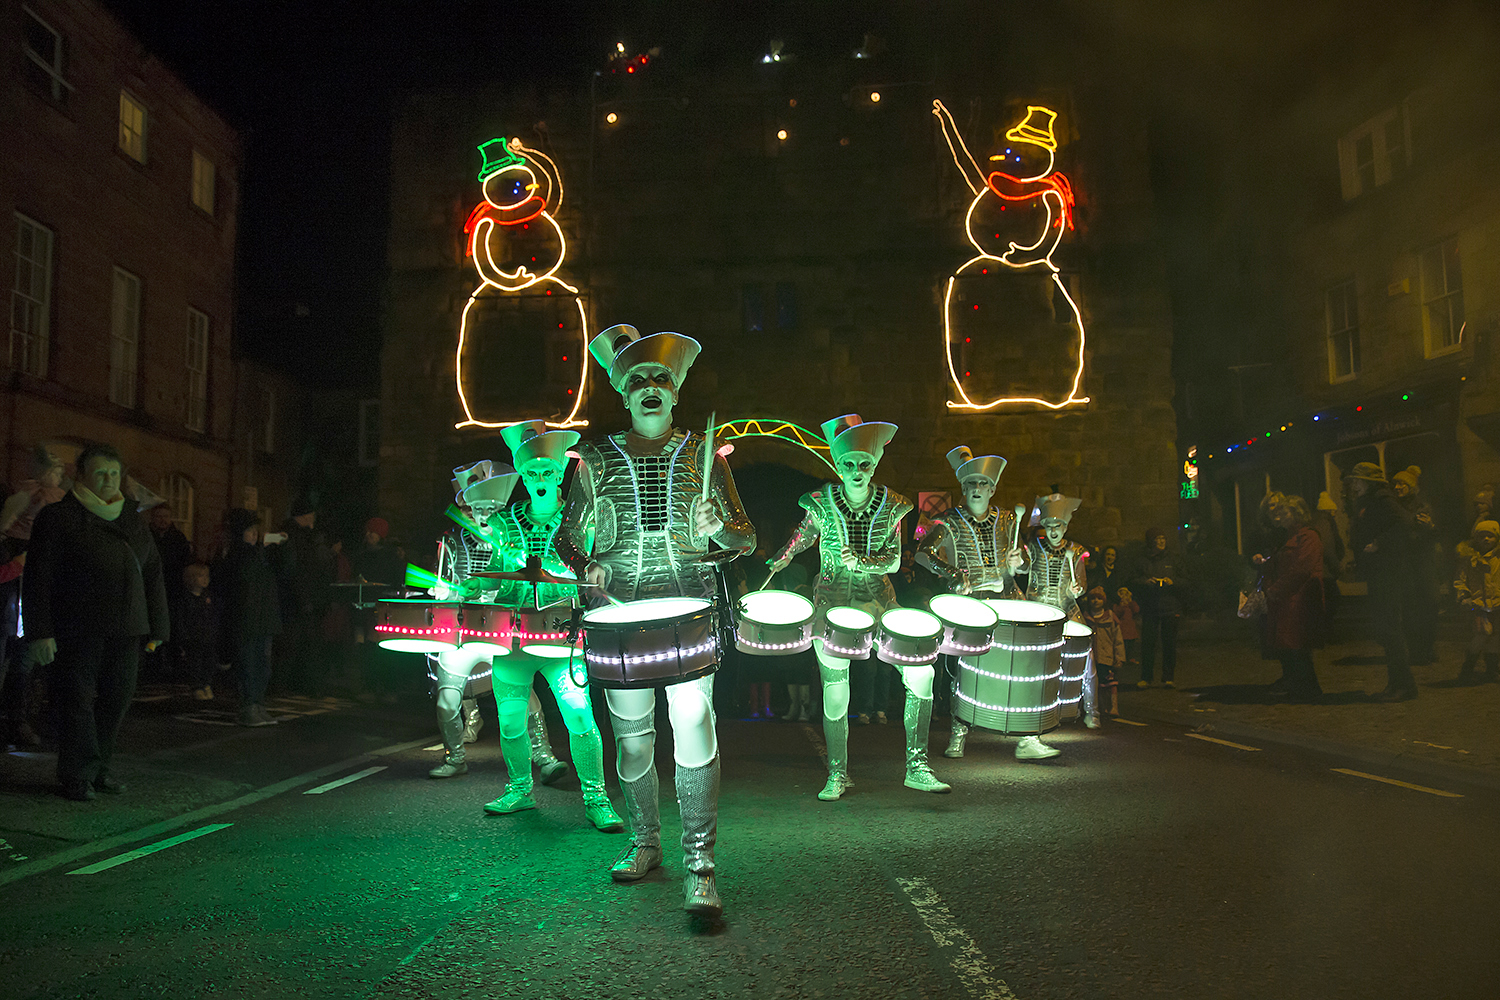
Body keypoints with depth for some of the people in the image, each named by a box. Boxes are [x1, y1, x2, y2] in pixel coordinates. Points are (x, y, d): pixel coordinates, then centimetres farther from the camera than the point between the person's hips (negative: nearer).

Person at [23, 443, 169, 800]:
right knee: (77, 699, -2)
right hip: (77, 631, -5)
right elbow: (38, 578, -4)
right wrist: (41, 632, -10)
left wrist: (157, 628, 13)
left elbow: (153, 575, 18)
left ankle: (97, 767, 21)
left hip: (125, 631, 5)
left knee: (118, 697, 7)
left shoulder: (131, 520, 16)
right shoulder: (57, 517, 1)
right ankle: (77, 775, 8)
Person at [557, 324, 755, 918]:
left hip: (687, 602, -2)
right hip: (619, 605, 2)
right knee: (630, 730, 7)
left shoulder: (701, 456, 8)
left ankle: (699, 864, -12)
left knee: (692, 717, -18)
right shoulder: (597, 460, 10)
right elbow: (568, 537, 15)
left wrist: (716, 526, -14)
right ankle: (644, 841, 29)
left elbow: (745, 540, 8)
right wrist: (585, 567, -7)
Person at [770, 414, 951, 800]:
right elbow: (805, 534, 15)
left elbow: (894, 561, -5)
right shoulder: (821, 503, -6)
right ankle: (837, 774, 21)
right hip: (832, 599, -1)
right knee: (835, 696, 0)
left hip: (877, 597, 1)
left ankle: (917, 767, 2)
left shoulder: (891, 504, -4)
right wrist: (781, 559, 1)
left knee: (920, 671, -11)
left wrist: (859, 561, -21)